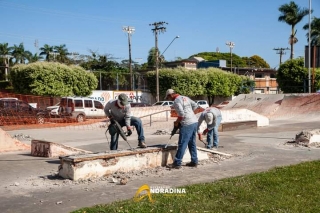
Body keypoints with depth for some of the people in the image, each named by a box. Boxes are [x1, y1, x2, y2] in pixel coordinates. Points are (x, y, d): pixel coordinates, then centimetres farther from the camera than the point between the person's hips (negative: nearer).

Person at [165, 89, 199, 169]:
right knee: (192, 143, 15)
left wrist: (176, 122, -2)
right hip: (194, 121, 9)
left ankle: (177, 163, 1)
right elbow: (195, 105, 16)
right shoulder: (185, 97, 14)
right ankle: (194, 162, 19)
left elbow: (181, 114, -18)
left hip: (187, 124, -9)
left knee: (182, 144, -4)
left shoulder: (176, 101, -11)